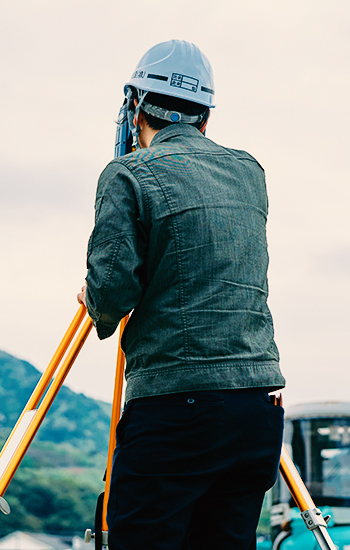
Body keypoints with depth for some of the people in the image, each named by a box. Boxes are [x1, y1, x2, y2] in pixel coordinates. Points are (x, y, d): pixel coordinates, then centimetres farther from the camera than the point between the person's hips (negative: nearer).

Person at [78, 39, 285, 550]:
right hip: (261, 402, 6)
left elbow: (111, 289, -11)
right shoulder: (250, 173, 15)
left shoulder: (129, 174, -3)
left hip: (174, 401, -6)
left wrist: (96, 307, 11)